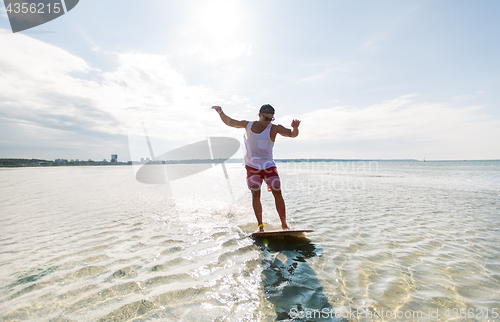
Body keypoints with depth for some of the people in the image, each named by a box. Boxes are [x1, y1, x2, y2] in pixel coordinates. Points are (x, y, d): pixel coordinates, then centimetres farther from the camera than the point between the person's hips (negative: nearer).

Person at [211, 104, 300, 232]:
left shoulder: (274, 128, -5)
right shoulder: (248, 125, 2)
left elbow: (292, 134, -13)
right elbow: (229, 122, 13)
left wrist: (295, 128, -34)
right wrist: (221, 113, -2)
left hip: (269, 166, -1)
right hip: (252, 166, 1)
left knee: (278, 193, -7)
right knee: (255, 195, -8)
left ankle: (284, 224, 6)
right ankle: (260, 226, 2)